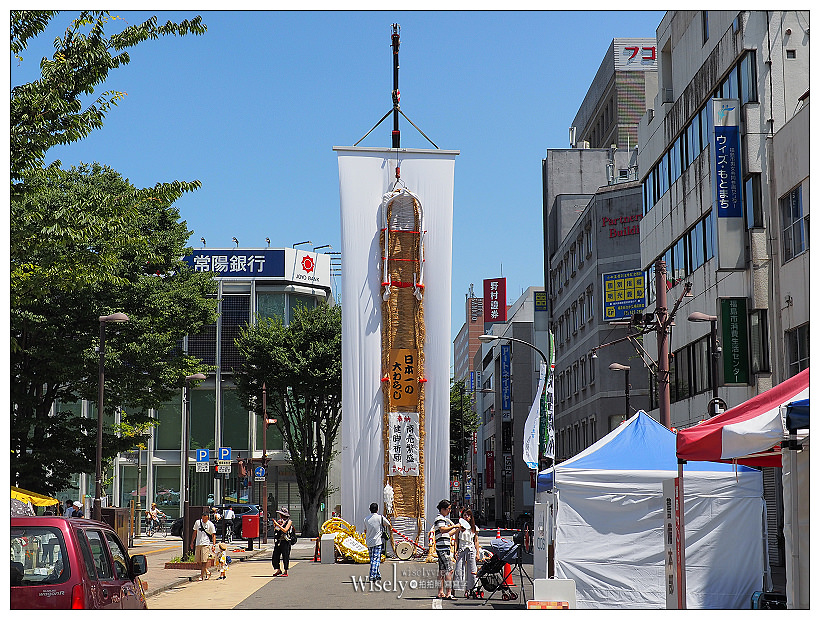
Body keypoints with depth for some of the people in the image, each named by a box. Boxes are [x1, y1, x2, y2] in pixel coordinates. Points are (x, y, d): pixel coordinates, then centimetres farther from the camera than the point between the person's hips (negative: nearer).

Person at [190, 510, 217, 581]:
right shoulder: (197, 522, 8)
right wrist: (192, 542, 17)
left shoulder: (210, 524, -4)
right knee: (198, 561, 6)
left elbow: (213, 535, -1)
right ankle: (207, 571, 24)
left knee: (204, 561, -11)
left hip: (206, 544, -5)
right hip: (198, 544, 5)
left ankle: (201, 576, -7)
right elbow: (194, 532, 18)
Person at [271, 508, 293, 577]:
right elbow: (275, 531, 19)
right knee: (275, 557, 4)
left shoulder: (289, 521, -3)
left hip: (285, 542, -6)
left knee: (285, 557, -3)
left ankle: (286, 572, 4)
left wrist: (277, 525, -17)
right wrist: (275, 526, 1)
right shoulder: (279, 521, 15)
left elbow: (285, 530, -16)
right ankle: (278, 570, 18)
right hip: (278, 541, 6)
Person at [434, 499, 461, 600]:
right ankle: (448, 593, -17)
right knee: (449, 570, -14)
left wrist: (458, 529, 26)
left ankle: (441, 592, 15)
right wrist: (454, 526, -28)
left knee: (442, 570, 12)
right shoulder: (440, 519, -10)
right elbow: (442, 530, -27)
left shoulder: (444, 519, 23)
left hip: (443, 548, 11)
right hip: (443, 547, -11)